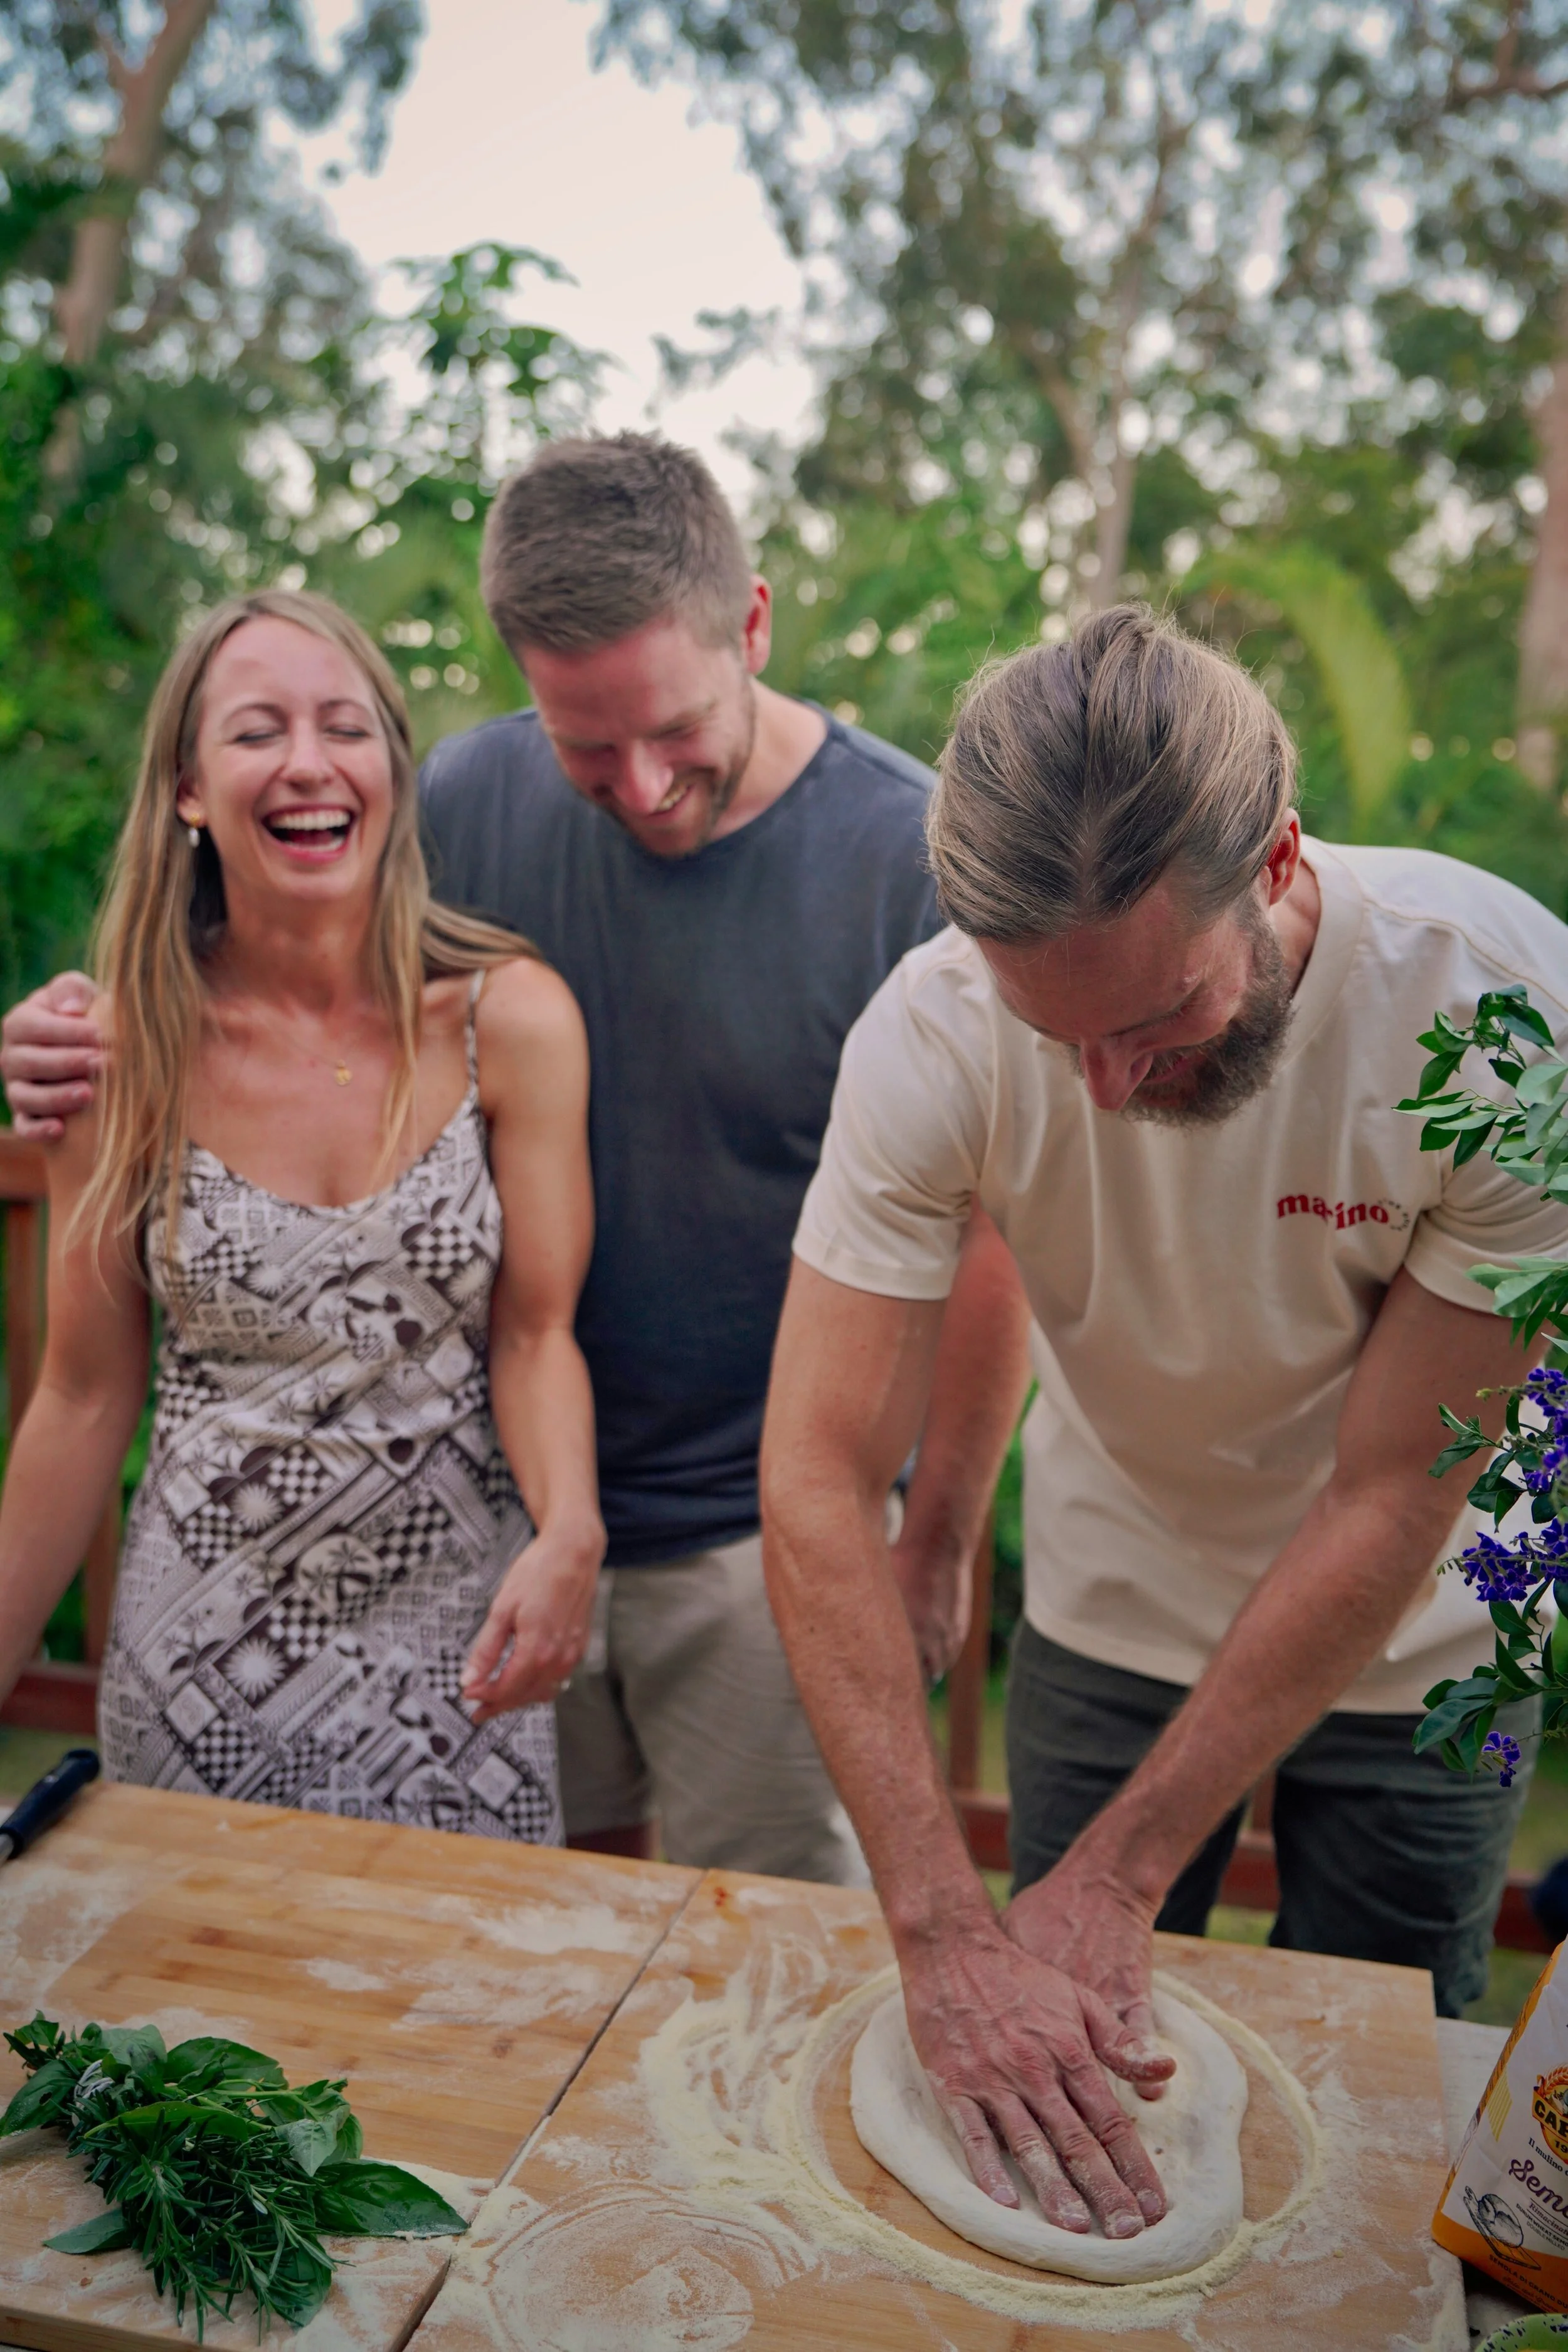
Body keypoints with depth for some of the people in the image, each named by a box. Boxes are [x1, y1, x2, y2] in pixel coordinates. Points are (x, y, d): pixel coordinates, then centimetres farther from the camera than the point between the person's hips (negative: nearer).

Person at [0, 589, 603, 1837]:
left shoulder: (511, 1018, -11)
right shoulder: (126, 1050, -9)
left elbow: (533, 1331, -7)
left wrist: (570, 1533, -25)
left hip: (454, 1635, 0)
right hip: (204, 1638, 1)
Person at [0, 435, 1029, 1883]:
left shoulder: (915, 853, -18)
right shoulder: (468, 801, -7)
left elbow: (987, 1236, -11)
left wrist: (937, 1546, -6)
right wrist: (118, 1062, -14)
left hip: (768, 1531, -3)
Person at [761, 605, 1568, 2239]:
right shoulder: (938, 1030, -27)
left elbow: (1392, 1499, -25)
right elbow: (817, 1474, -28)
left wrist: (1119, 1870, -22)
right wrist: (941, 1928, -34)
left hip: (1411, 1642, 0)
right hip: (1110, 1614, 1)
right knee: (1063, 2088, 16)